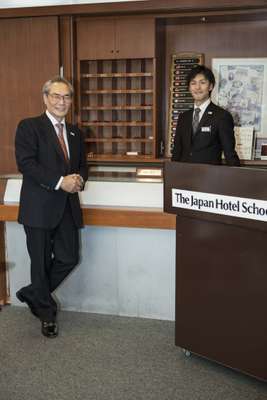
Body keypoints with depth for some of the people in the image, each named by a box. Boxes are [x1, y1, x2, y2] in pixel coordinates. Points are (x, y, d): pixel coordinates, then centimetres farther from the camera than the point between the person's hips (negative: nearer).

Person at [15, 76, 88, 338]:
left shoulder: (75, 133, 16)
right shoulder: (29, 127, -4)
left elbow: (82, 166, 20)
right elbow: (26, 163, -15)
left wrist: (79, 180, -4)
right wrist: (60, 182, -21)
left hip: (67, 207, 6)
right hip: (40, 207, -5)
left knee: (69, 258, 5)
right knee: (42, 263, 6)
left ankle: (32, 294, 30)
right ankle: (47, 313, 26)